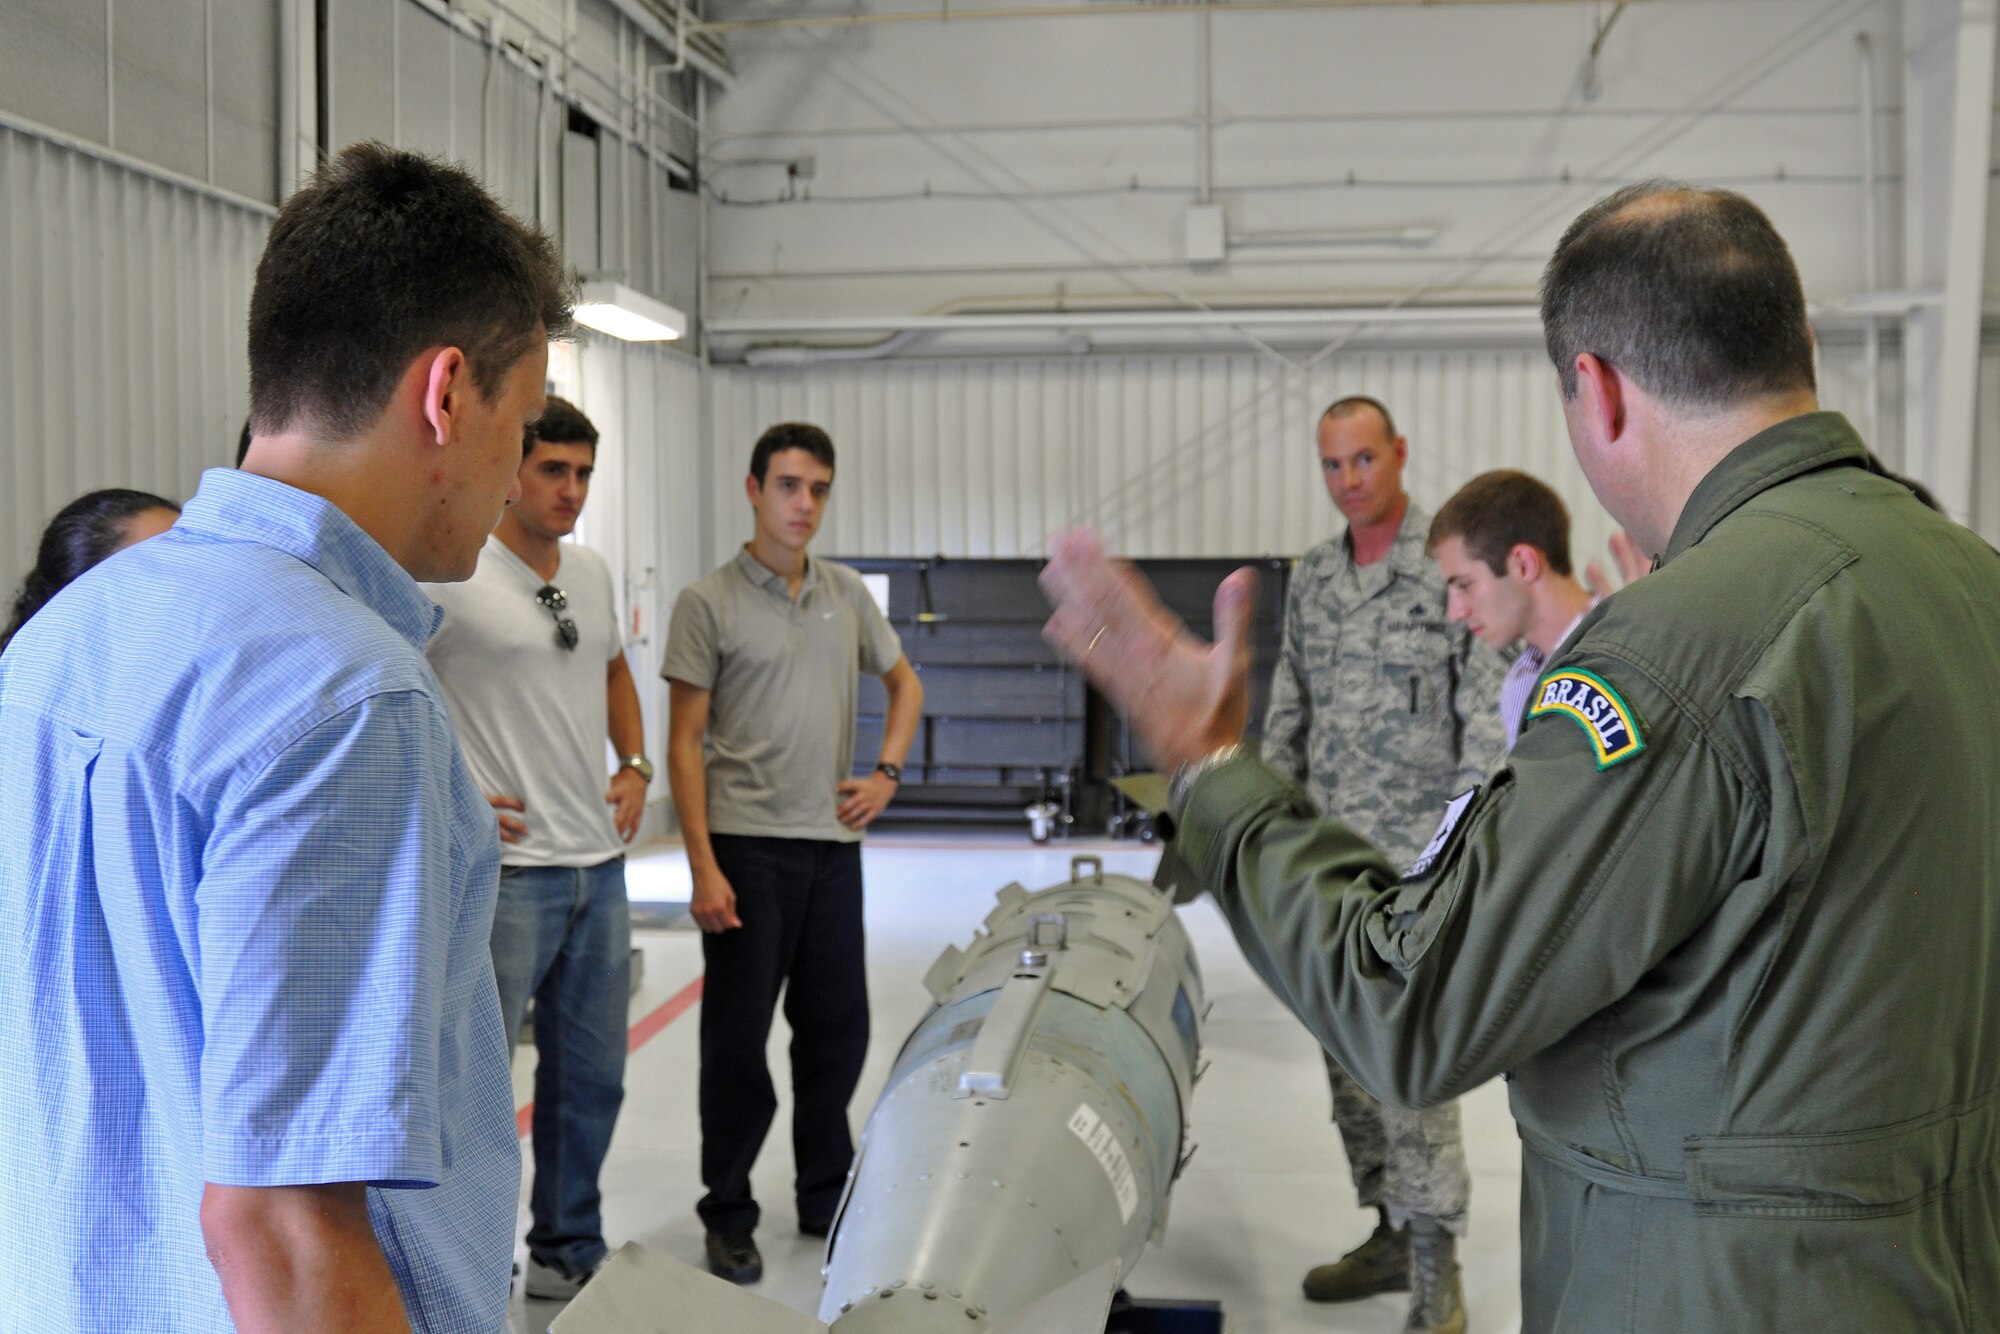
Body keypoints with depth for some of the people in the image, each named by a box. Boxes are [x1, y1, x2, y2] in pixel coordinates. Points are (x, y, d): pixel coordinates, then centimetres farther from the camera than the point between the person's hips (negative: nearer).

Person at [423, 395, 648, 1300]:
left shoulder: (591, 572, 11)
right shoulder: (448, 576, -12)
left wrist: (635, 766, 13)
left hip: (600, 866, 7)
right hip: (504, 873, -7)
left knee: (591, 1075, 16)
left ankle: (568, 1253, 32)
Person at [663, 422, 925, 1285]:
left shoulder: (847, 594, 8)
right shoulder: (709, 603, -6)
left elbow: (904, 682, 22)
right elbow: (683, 743, -7)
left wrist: (887, 774, 6)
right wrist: (703, 867, -13)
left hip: (833, 846, 5)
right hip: (747, 847, -5)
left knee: (837, 1034, 12)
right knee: (737, 1041, 3)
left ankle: (826, 1199, 29)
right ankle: (728, 1215, 19)